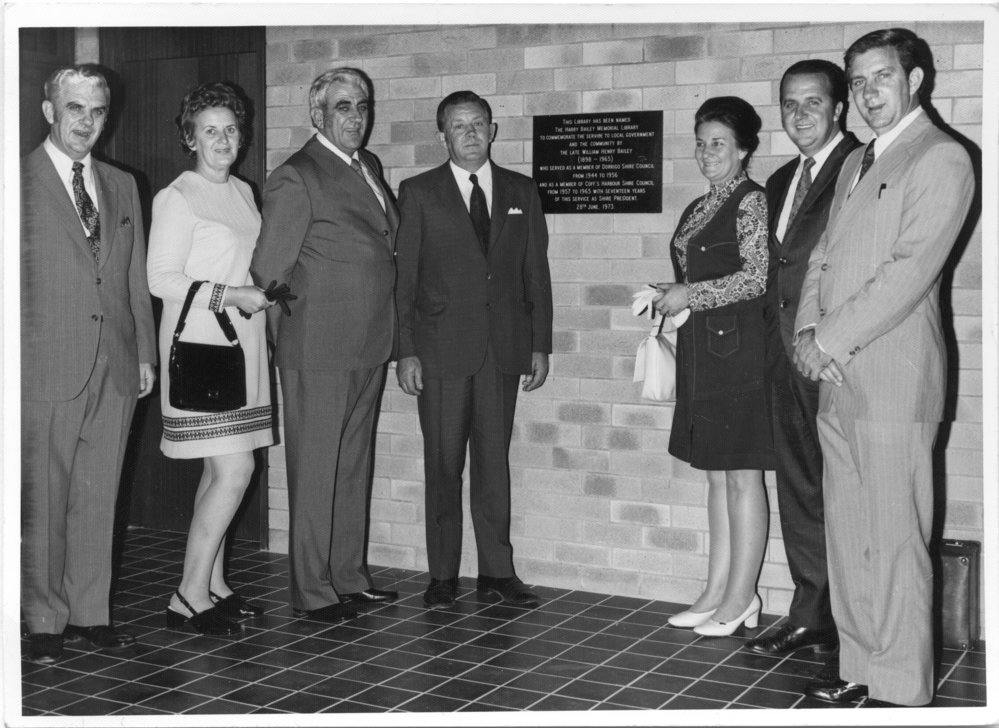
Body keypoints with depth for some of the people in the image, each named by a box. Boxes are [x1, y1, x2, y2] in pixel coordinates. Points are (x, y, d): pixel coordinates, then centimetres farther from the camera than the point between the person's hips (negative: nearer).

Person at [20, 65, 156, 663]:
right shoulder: (21, 180, -1)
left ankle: (90, 613, 19)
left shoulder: (122, 186, 15)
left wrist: (146, 353, 12)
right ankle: (46, 622, 13)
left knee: (98, 500, 10)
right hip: (48, 367, -4)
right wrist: (15, 360, -8)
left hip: (116, 368, 5)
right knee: (43, 501, 2)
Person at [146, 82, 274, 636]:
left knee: (221, 470, 10)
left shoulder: (243, 192, 15)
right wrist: (230, 295, -18)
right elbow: (161, 279, -13)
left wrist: (264, 290, 10)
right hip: (200, 346, -8)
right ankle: (189, 597, -4)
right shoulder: (176, 198, -8)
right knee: (234, 471, -12)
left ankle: (213, 586, 18)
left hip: (242, 343, 8)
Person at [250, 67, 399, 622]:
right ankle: (312, 591, 9)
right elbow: (269, 272, -9)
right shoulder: (295, 179, -11)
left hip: (368, 347, 8)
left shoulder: (369, 167, 14)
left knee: (354, 467, 14)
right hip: (318, 351, -8)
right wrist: (291, 341, -4)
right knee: (315, 471, 0)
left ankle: (349, 576, 24)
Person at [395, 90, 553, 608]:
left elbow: (536, 274, 11)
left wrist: (540, 346, 5)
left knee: (495, 462, 7)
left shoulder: (521, 193, 11)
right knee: (443, 464, 3)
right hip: (441, 347, -2)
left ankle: (497, 570, 15)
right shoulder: (418, 193, 3)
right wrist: (405, 351, -7)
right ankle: (443, 574, 12)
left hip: (504, 346, 2)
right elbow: (402, 278, 0)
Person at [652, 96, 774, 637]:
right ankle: (718, 592, 17)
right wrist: (669, 296, 8)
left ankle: (740, 598, 5)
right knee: (717, 475, 11)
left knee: (742, 476, -2)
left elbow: (756, 277, -16)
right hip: (701, 352, 8)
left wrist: (689, 295, -13)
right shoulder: (697, 210, 17)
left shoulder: (751, 201, -8)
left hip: (739, 349, -8)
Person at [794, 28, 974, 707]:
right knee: (846, 534, 12)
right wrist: (809, 333, 0)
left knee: (896, 541, -4)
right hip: (836, 379, 8)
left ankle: (902, 689, 3)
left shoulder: (942, 159, -5)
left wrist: (832, 342, -12)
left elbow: (910, 271, -14)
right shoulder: (855, 163, 21)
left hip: (894, 380, -8)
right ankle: (859, 663, 22)